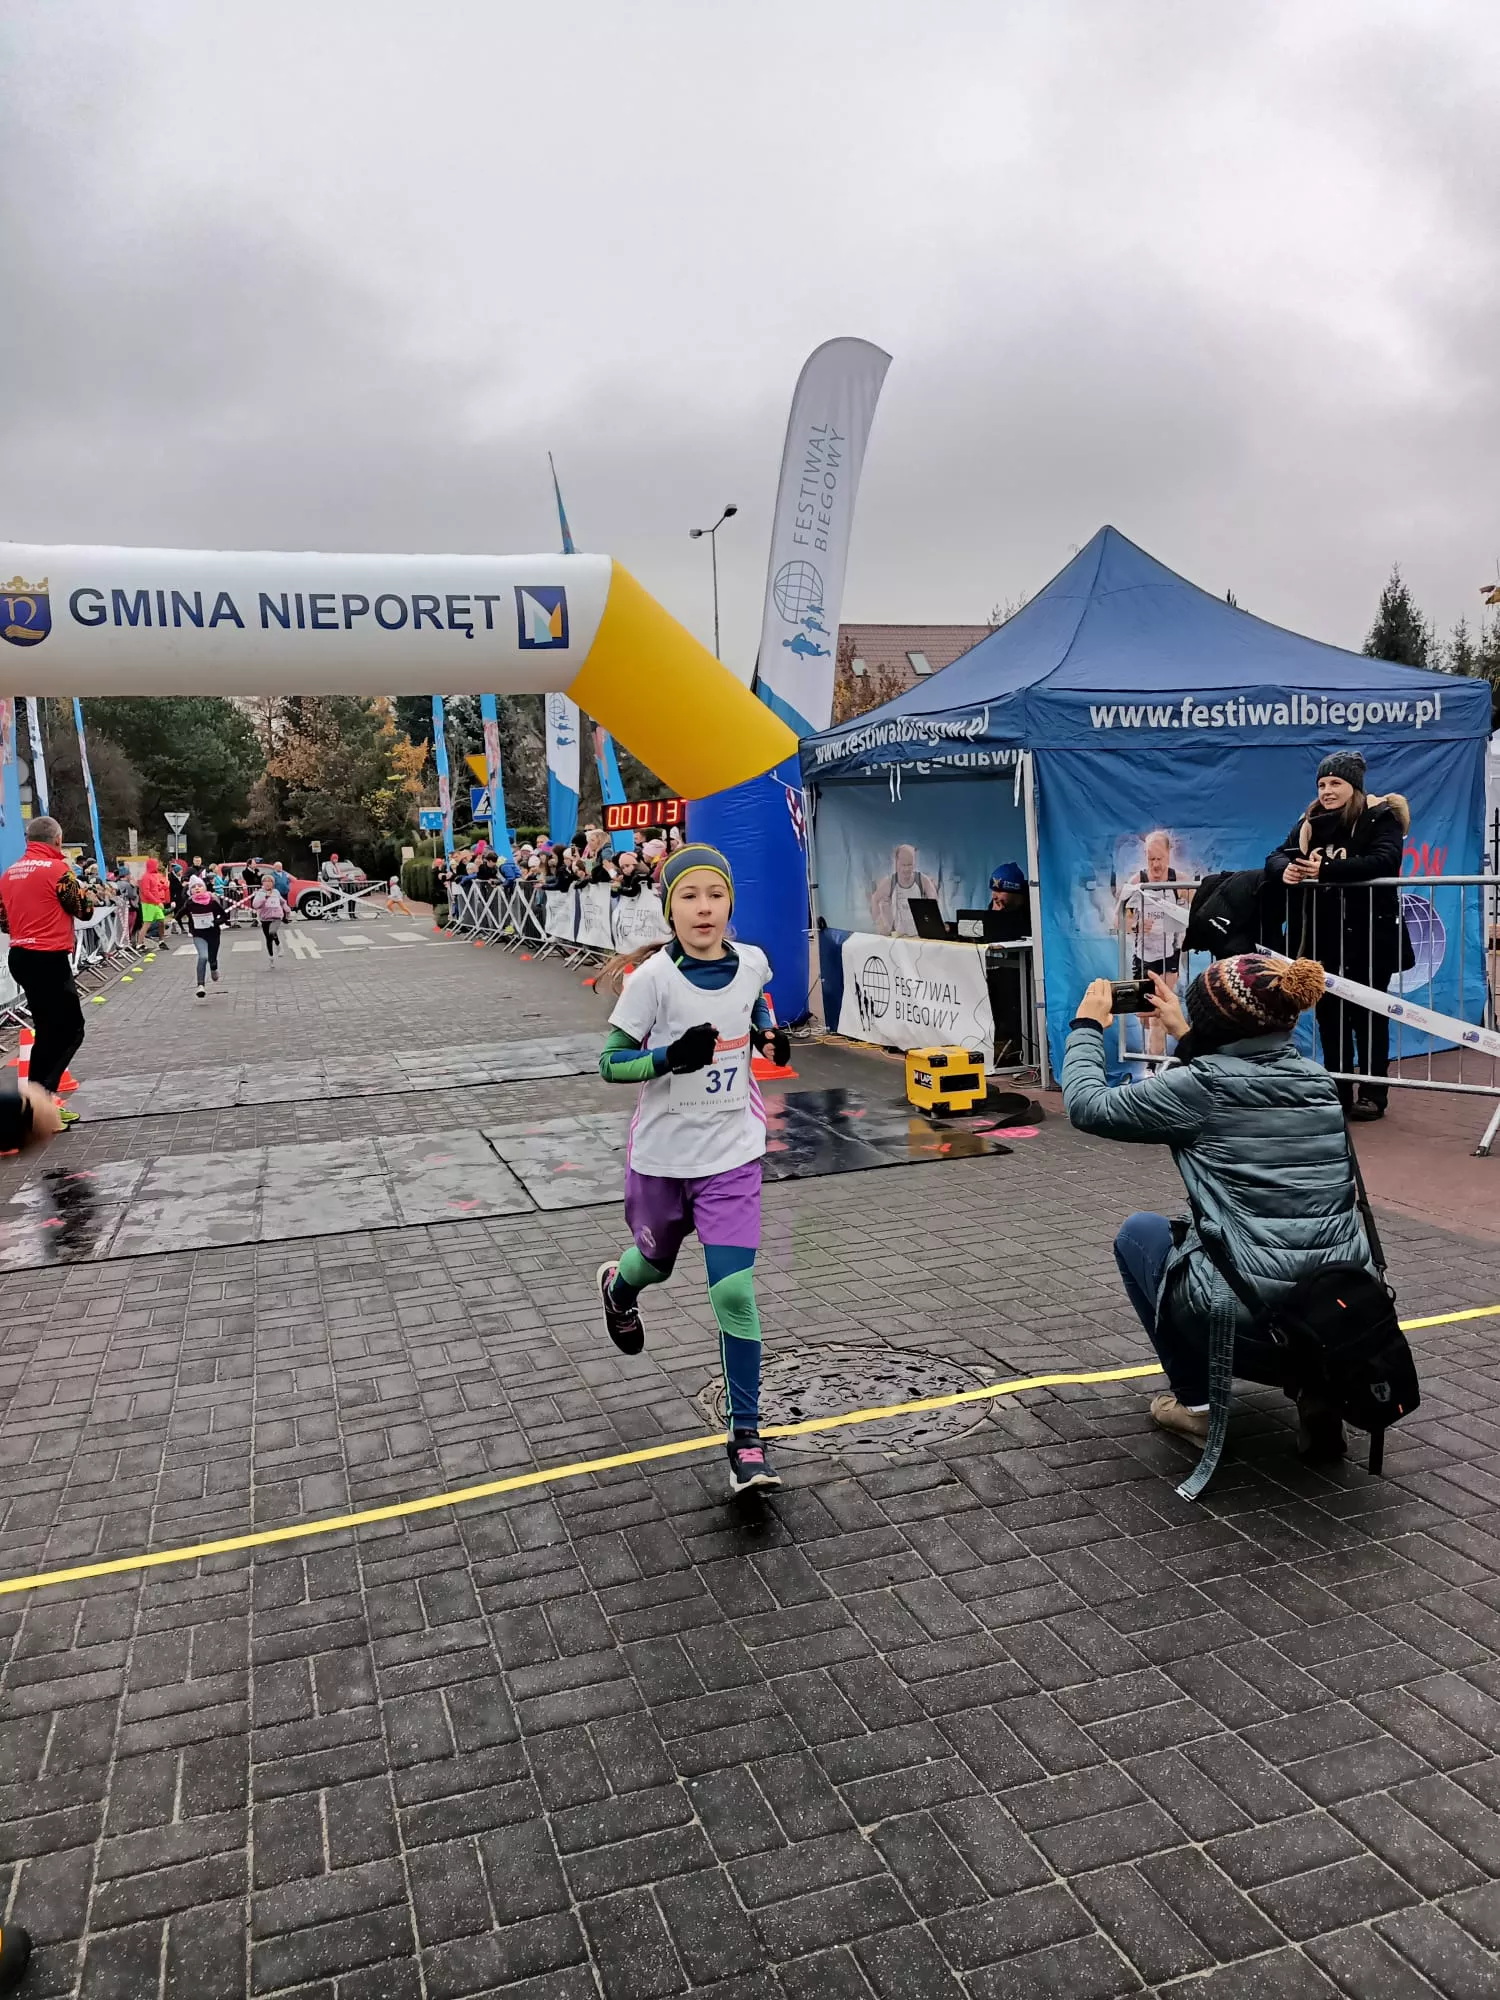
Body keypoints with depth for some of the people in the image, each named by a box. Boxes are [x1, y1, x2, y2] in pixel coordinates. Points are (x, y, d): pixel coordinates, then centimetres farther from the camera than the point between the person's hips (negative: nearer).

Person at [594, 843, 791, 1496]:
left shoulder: (751, 962, -5)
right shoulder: (653, 977, -16)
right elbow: (609, 1063, -13)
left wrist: (771, 1033, 0)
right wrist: (671, 1056, -30)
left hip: (731, 1155, 1)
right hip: (662, 1154, -1)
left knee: (734, 1292, -8)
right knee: (655, 1263, 22)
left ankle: (746, 1437, 5)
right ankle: (617, 1284, 61)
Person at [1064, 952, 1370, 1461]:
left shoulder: (1199, 1087, -9)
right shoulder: (1318, 1081, 8)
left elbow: (1087, 1106, 3)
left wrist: (1086, 1026, 16)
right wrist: (1184, 1034, 33)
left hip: (1250, 1324, -5)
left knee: (1139, 1232, 21)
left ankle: (1196, 1401, 20)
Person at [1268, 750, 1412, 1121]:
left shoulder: (1380, 817, -7)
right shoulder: (1311, 823, 9)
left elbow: (1384, 860, -24)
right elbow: (1276, 856, 2)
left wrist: (1326, 870, -33)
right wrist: (1285, 869, -23)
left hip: (1369, 935, -5)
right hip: (1325, 937, 5)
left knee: (1368, 1015, 5)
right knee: (1330, 1015, 8)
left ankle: (1373, 1094, 13)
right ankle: (1338, 1094, 17)